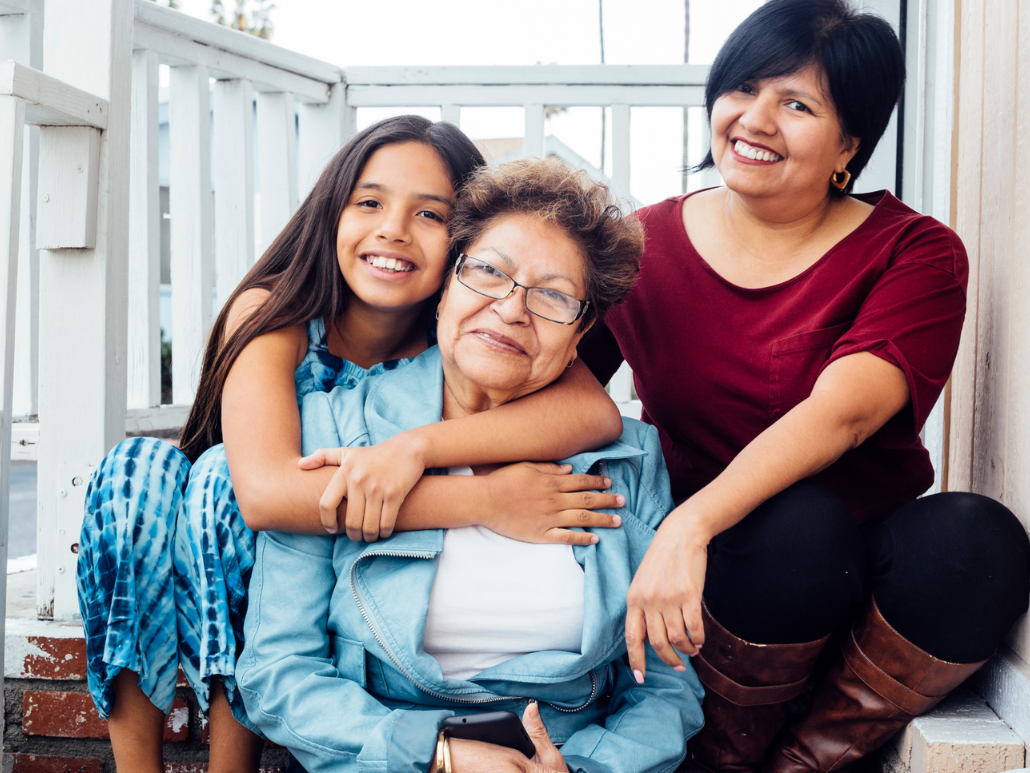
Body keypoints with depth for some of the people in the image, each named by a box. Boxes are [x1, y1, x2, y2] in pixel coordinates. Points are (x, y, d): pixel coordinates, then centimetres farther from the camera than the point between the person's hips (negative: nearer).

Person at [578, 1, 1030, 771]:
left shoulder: (915, 253, -4)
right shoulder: (642, 246, 4)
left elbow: (841, 412, -22)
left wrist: (692, 523, -36)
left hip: (862, 565, 1)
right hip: (721, 574, 0)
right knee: (798, 522, -33)